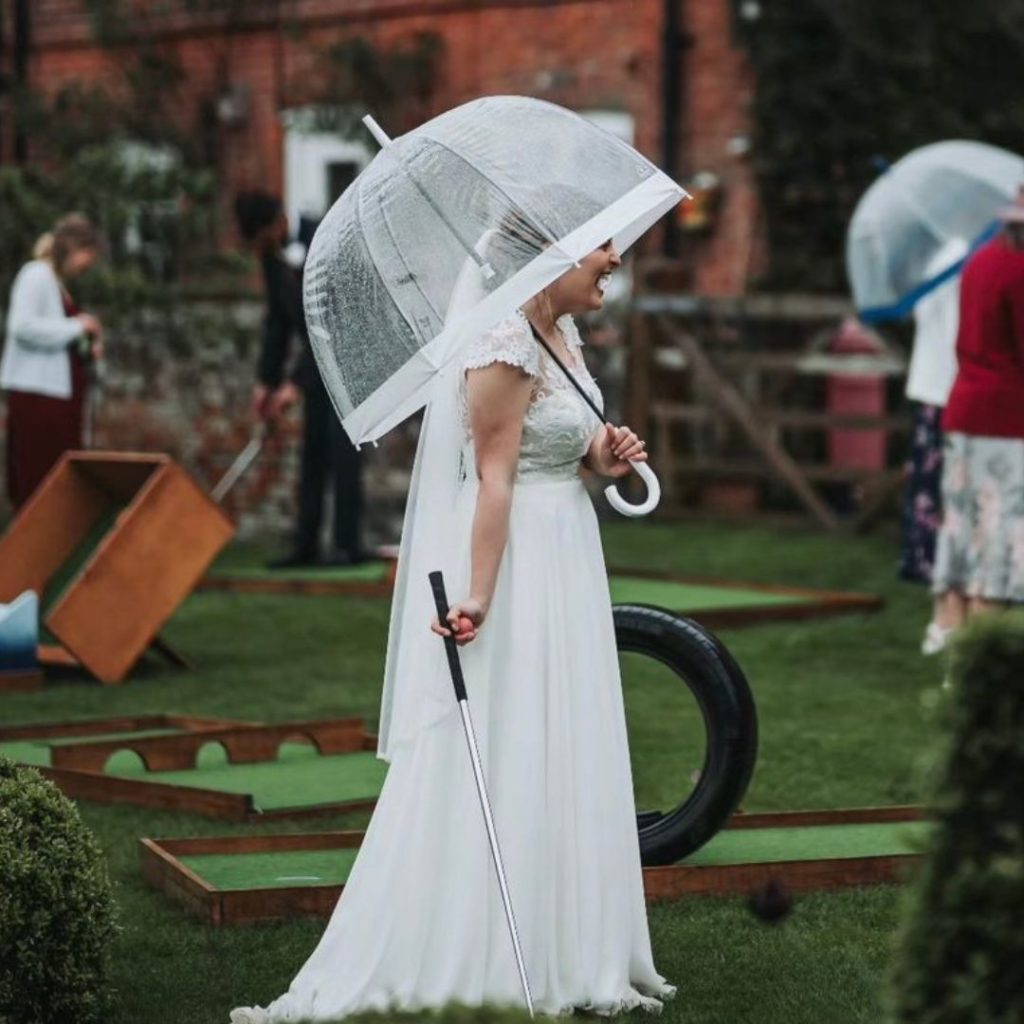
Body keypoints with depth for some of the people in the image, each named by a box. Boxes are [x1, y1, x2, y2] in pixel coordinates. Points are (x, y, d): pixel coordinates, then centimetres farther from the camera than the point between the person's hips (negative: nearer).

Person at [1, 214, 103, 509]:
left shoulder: (58, 282, 18)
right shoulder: (36, 275, -9)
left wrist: (87, 349, 7)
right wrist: (75, 326, -18)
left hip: (62, 392, 9)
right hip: (38, 393, -9)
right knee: (37, 477, -9)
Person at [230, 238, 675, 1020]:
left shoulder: (564, 332, 10)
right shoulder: (506, 346, -18)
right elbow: (494, 478, -22)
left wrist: (598, 459, 0)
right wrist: (479, 597, -24)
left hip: (566, 560, 10)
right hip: (514, 565, -10)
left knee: (569, 769, 12)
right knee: (495, 766, -7)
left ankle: (572, 957, 18)